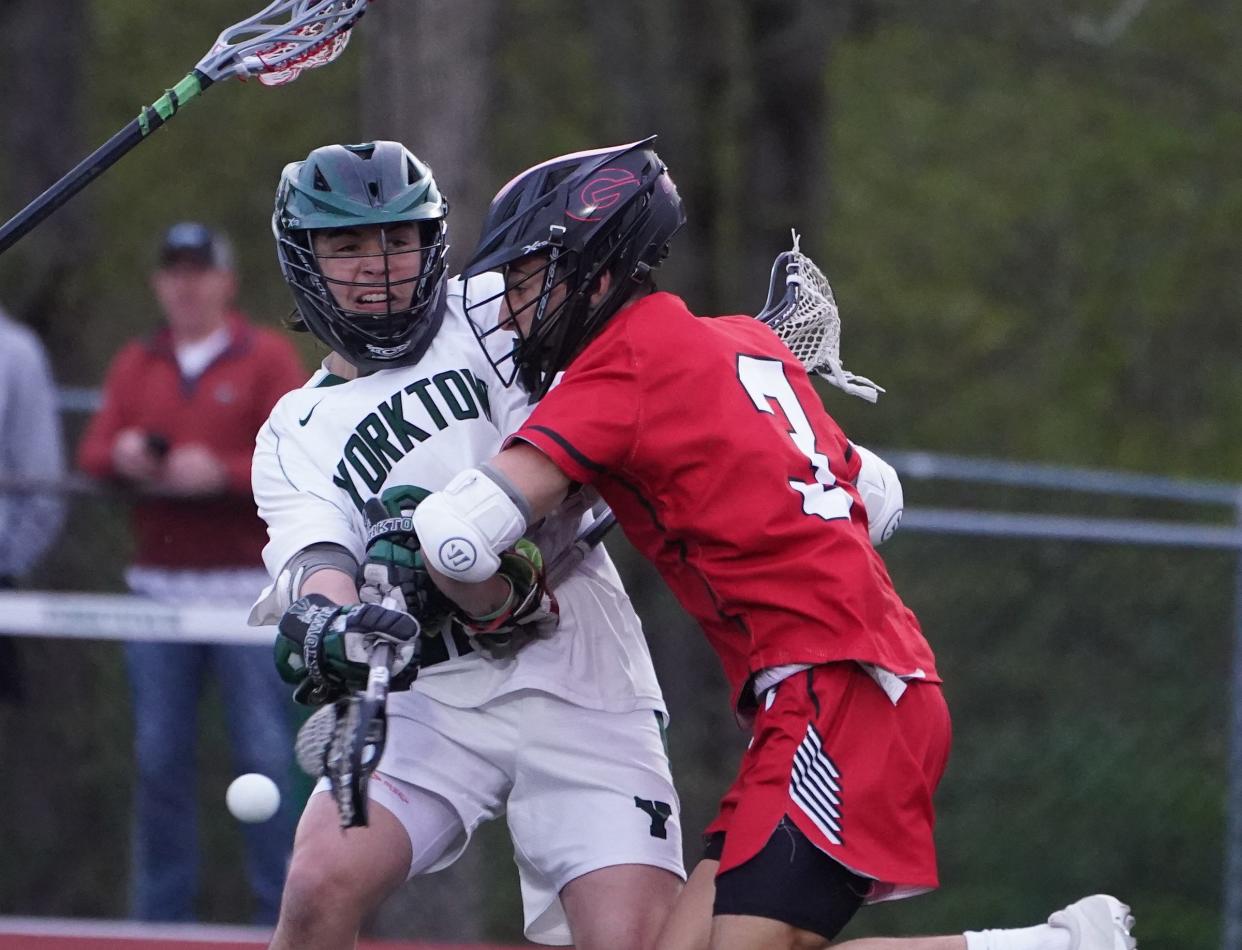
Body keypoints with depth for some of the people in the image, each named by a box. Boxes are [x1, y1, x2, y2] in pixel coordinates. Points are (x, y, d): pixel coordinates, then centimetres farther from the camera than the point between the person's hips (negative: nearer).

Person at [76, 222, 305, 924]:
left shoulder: (268, 359, 2)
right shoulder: (135, 366, 16)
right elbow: (93, 455, 10)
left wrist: (220, 473, -18)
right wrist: (122, 456, -12)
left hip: (248, 587, -4)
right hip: (159, 587, 4)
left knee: (267, 754, -6)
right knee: (160, 756, 4)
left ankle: (285, 913, -3)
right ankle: (162, 916, 10)